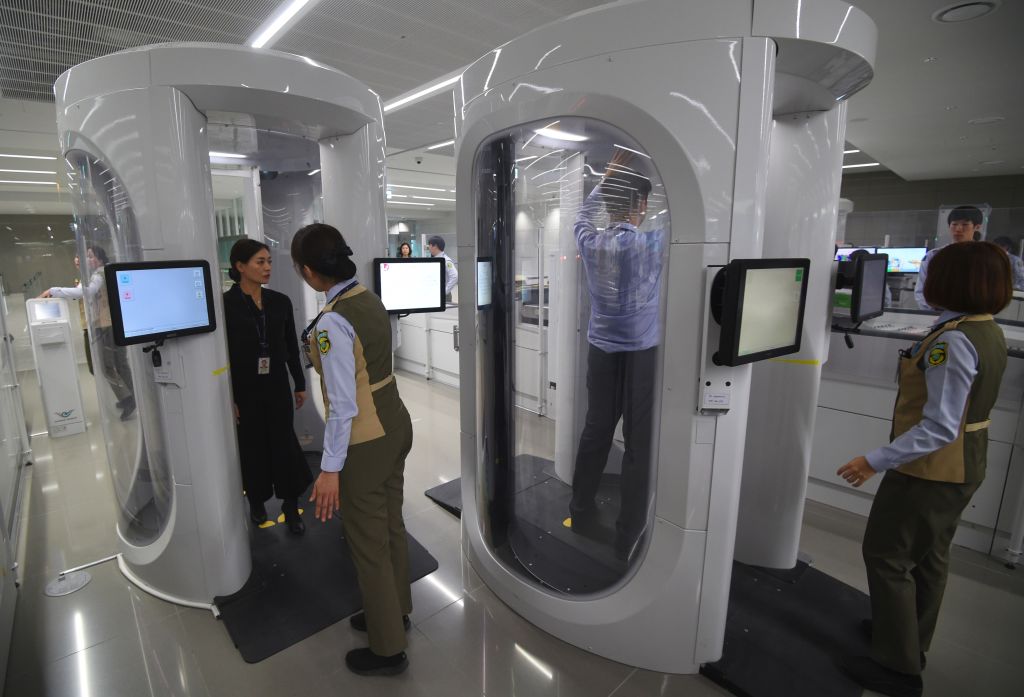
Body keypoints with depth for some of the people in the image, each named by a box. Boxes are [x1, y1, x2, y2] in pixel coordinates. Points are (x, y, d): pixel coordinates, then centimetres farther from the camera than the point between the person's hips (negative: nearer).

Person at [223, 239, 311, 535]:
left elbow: (291, 346, 7)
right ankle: (257, 502, 34)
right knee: (252, 448, 12)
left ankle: (291, 506, 18)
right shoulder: (225, 304, -9)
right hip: (244, 389, -2)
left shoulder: (280, 301, 2)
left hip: (277, 386, 3)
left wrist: (300, 383, 9)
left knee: (284, 444, 5)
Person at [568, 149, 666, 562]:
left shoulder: (590, 243, -2)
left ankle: (581, 515, 27)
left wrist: (610, 174, 25)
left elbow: (583, 213, 19)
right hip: (643, 354, -4)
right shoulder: (653, 245, -12)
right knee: (639, 442, 4)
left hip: (601, 351, 4)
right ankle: (629, 536, 14)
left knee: (595, 432, 14)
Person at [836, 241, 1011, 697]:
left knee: (886, 555, 4)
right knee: (929, 556, 22)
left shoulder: (953, 341, -25)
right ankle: (912, 642, 41)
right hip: (962, 467, 9)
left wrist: (876, 461, -30)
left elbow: (940, 427, -29)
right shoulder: (989, 332, 4)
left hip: (931, 470, -9)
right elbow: (962, 406, 13)